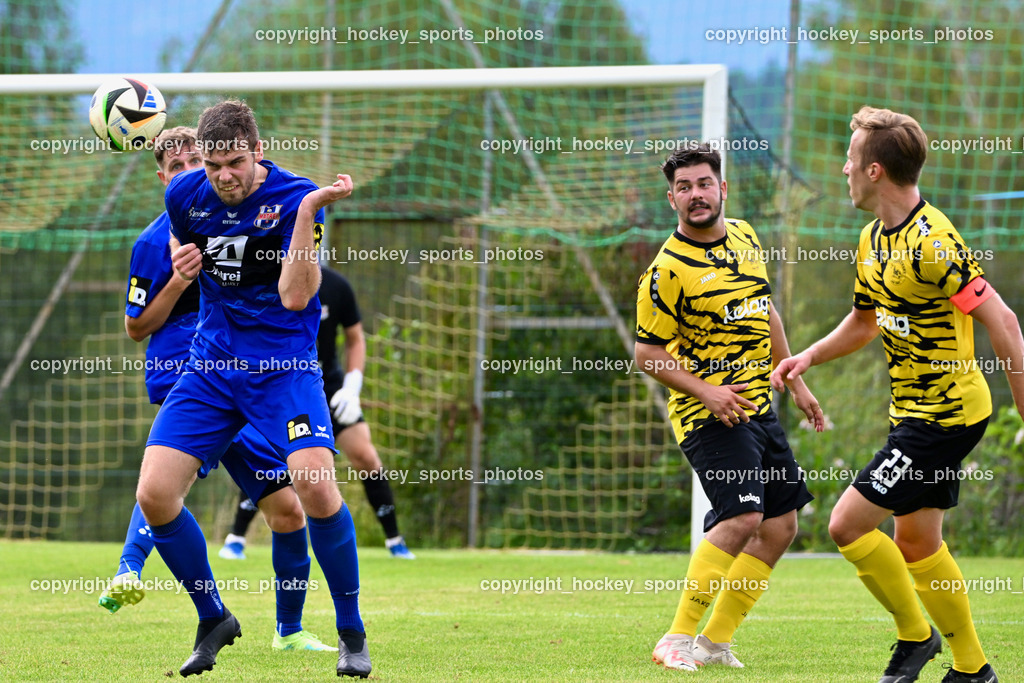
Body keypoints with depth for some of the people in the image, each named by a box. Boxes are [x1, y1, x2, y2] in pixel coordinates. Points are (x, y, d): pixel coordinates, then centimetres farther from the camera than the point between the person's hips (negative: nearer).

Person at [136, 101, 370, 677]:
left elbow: (295, 296, -23)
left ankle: (352, 633, -6)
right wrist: (184, 262, -2)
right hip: (211, 365, 4)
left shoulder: (295, 198, -13)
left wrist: (308, 211, -31)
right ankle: (214, 619, 13)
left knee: (315, 484, -26)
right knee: (155, 495, -11)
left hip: (284, 365, -4)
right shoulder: (186, 195, 0)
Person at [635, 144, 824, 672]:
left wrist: (794, 381, 21)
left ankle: (716, 640, 14)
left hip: (758, 407, 8)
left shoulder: (743, 237, 8)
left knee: (781, 526, 7)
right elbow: (647, 353, -11)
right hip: (708, 414, -8)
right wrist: (704, 391, -22)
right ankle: (677, 639, -18)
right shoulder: (667, 270, -14)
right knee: (742, 517, -24)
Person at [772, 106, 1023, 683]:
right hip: (915, 412, 9)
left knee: (849, 523, -10)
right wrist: (809, 357, 10)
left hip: (944, 414, -9)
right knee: (916, 543, 13)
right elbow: (865, 321, 25)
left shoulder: (932, 241, -22)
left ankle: (915, 634, 8)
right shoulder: (874, 239, 8)